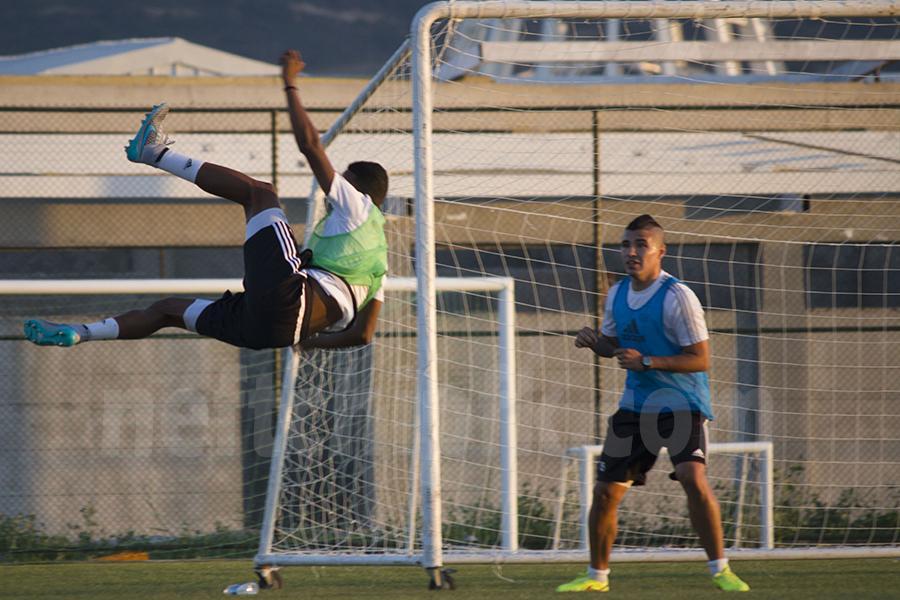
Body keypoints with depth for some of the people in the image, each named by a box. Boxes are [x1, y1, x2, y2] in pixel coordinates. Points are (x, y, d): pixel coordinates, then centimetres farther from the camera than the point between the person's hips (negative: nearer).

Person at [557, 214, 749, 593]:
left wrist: (647, 362, -26)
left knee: (693, 478, -27)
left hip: (682, 403, -6)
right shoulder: (617, 295, 6)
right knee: (605, 491, 5)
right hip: (636, 404, 6)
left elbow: (700, 359, -17)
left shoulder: (677, 297, -15)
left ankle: (719, 569, -16)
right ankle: (597, 575, 24)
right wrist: (594, 342, -2)